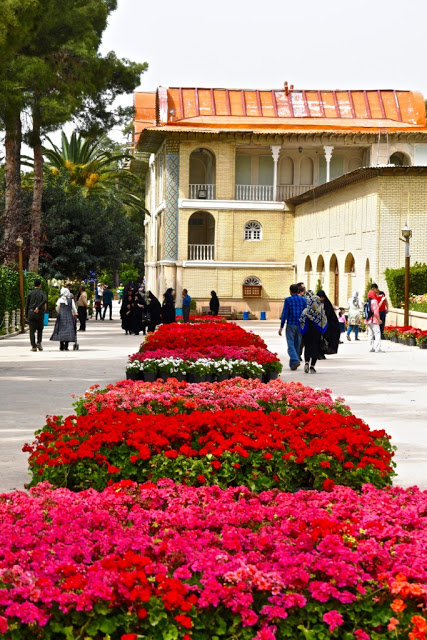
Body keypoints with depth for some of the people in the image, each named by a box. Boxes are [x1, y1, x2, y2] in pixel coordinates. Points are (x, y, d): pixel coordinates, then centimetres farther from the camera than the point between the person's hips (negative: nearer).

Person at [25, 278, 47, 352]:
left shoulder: (30, 293, 8)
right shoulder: (42, 293, 3)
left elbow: (27, 304, 6)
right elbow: (45, 300, -19)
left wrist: (26, 315, 9)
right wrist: (38, 307, -20)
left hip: (31, 312, 1)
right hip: (40, 313, -1)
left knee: (32, 331, 2)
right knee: (40, 329, 17)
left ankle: (33, 346, -3)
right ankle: (39, 343, 0)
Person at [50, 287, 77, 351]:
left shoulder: (60, 299, 0)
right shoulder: (71, 300, 0)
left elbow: (57, 308, 8)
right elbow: (74, 308, 2)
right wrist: (75, 314, 20)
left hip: (61, 316, 0)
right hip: (69, 316, 0)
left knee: (61, 330, 7)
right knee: (68, 330, 2)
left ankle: (61, 347, 4)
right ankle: (66, 347, -4)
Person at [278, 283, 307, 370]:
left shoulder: (288, 300, -5)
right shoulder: (303, 299, 5)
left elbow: (284, 314, -7)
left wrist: (281, 327, -3)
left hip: (291, 325, -4)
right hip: (300, 326, 4)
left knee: (290, 344, -4)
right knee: (297, 344, 11)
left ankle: (295, 360, -24)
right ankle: (292, 363, 15)